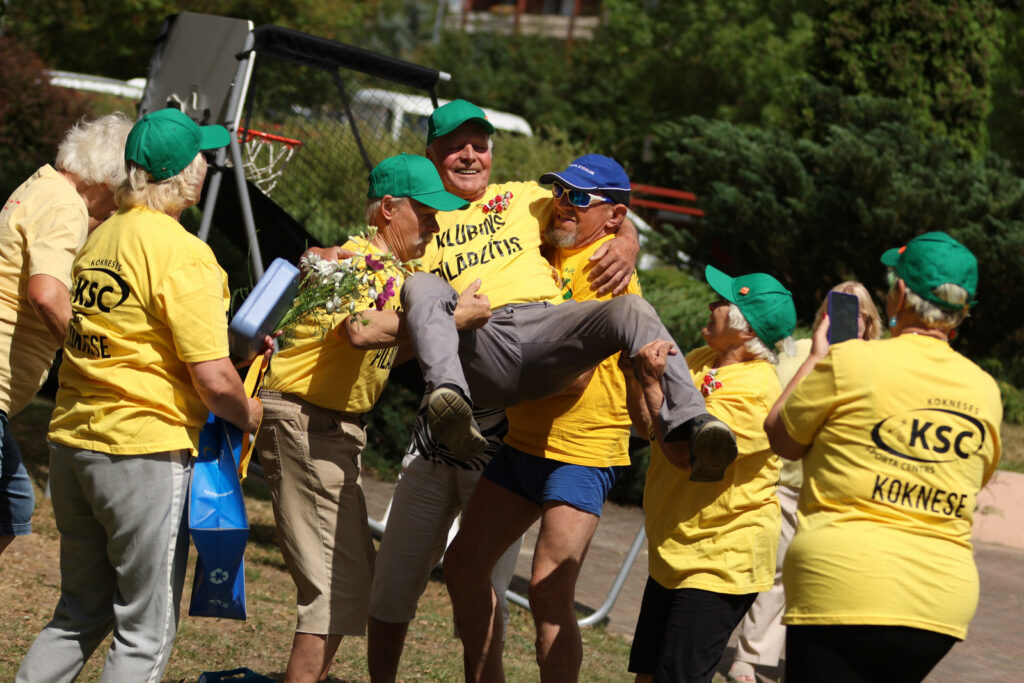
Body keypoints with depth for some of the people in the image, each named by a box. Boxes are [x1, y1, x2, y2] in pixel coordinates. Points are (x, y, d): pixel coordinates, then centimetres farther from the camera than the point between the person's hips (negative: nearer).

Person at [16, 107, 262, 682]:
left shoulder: (101, 239, 11)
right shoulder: (182, 253, -14)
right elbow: (213, 380, -19)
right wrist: (248, 414, 3)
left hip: (73, 441, 8)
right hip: (146, 448, -8)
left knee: (81, 614, 19)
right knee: (146, 632, 2)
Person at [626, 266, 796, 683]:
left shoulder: (754, 389, -21)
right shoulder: (698, 361, 6)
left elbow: (685, 453, -26)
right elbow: (650, 426, 10)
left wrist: (652, 384, -27)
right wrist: (635, 365, -1)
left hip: (721, 562, -9)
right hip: (674, 551, 9)